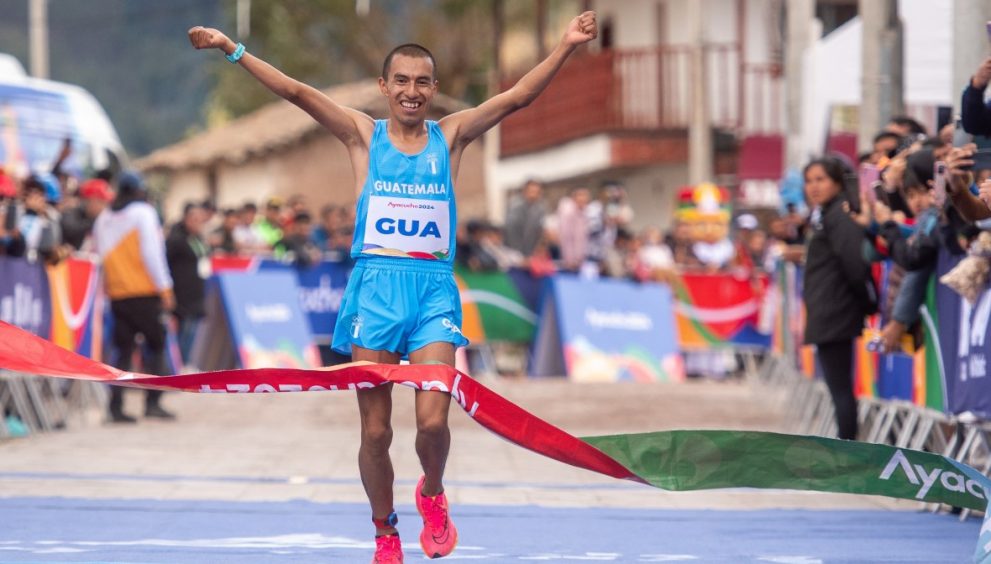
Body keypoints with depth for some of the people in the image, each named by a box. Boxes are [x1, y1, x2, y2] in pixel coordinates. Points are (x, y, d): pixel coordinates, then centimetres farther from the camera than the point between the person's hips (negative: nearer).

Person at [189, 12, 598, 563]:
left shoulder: (450, 137, 9)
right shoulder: (364, 135, 8)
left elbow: (516, 97, 1)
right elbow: (297, 92, 2)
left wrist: (566, 46, -9)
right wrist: (233, 50, -5)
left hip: (434, 288, 0)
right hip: (375, 284, 0)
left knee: (433, 421, -15)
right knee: (376, 431, 1)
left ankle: (433, 495, 15)